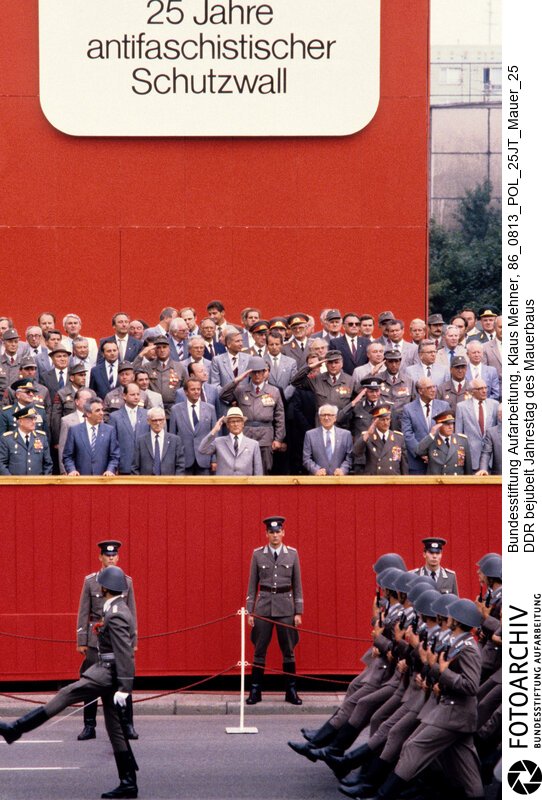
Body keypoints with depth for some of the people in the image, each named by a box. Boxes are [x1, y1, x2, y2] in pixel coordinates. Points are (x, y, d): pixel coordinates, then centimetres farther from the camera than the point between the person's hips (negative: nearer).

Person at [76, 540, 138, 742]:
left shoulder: (126, 581, 6)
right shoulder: (90, 581, 2)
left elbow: (131, 612, 10)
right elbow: (83, 612, 3)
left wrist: (133, 640, 6)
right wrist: (81, 641, 0)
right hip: (96, 639, -1)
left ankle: (128, 725, 8)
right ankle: (89, 727, 7)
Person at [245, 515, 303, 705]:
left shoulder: (292, 554, 3)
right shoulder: (258, 554, 3)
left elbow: (297, 584, 6)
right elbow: (252, 584, 5)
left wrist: (298, 612, 1)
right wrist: (250, 611, 1)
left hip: (285, 606, 0)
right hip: (263, 606, 0)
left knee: (288, 650, 3)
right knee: (259, 650, 1)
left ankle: (291, 691, 10)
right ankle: (255, 691, 7)